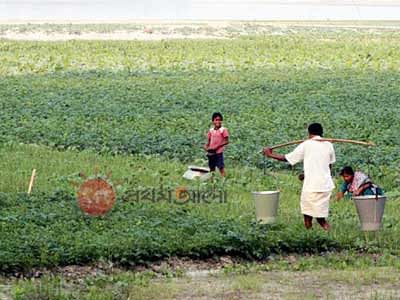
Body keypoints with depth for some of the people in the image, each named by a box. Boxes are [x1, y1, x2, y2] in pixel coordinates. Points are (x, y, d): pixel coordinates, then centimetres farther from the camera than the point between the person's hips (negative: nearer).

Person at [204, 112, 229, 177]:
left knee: (221, 168, -8)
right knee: (211, 169, 7)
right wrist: (206, 147, -7)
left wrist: (216, 147, -15)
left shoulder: (223, 130, -4)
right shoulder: (211, 130, 10)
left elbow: (226, 141, -7)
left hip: (219, 152, -5)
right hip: (211, 152, 5)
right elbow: (208, 142, 15)